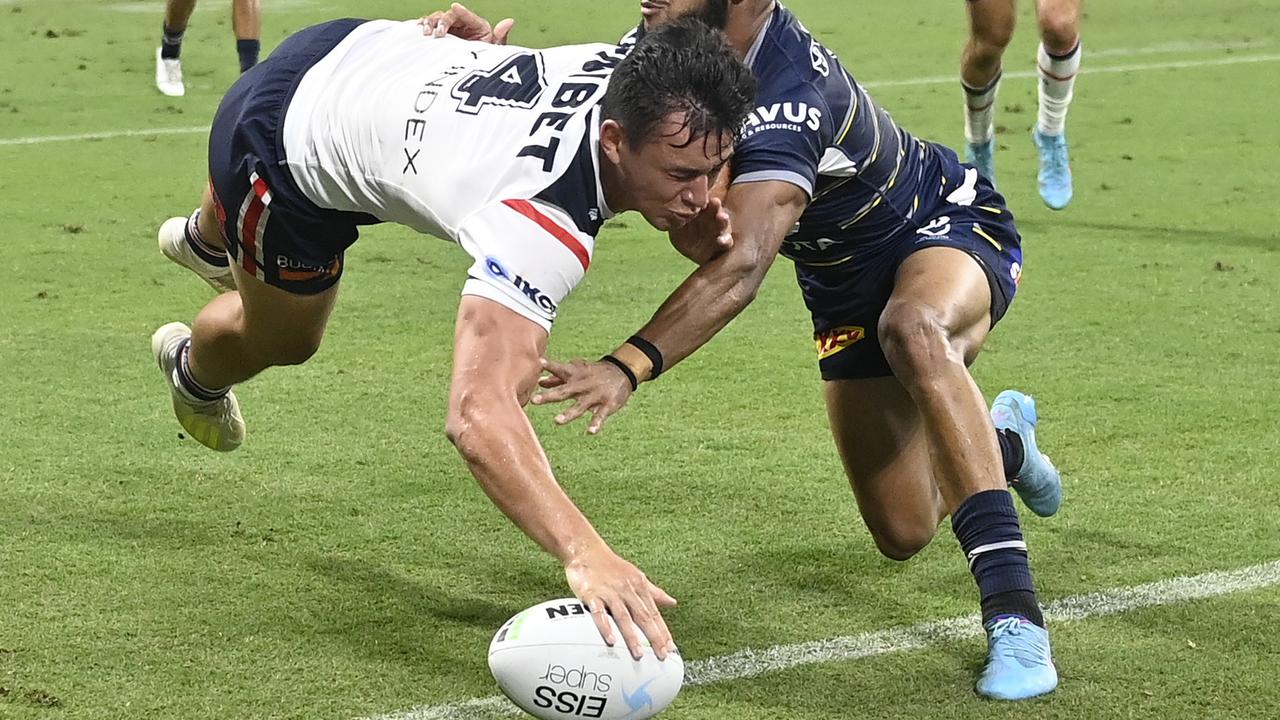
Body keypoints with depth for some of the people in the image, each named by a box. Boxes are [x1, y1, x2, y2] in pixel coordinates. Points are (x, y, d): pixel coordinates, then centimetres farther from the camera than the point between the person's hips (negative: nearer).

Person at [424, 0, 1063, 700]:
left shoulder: (787, 100, -39)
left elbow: (740, 264, -52)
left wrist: (628, 366, -65)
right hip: (846, 281, 7)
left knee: (912, 328, -44)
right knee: (903, 536, 6)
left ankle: (1014, 610, -40)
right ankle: (1002, 438, 42)